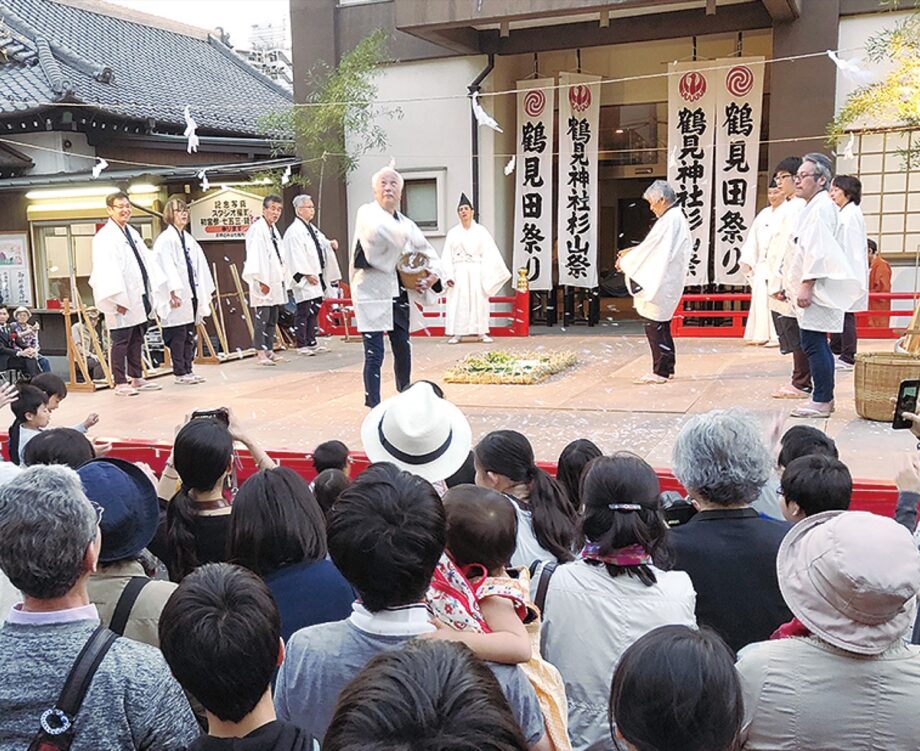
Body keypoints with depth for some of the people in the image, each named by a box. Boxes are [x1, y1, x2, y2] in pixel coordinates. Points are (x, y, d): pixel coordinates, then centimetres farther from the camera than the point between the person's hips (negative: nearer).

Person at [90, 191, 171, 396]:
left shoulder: (132, 233, 16)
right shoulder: (104, 238, -9)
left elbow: (147, 262, 17)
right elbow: (106, 270, -17)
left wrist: (165, 286, 11)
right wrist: (118, 299, -23)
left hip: (140, 298, 8)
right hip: (122, 302, -8)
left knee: (136, 340, 13)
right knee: (121, 341, -2)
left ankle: (136, 379, 22)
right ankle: (120, 383, 5)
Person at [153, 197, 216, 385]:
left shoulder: (189, 239, 17)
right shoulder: (165, 240, -8)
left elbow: (199, 267, 17)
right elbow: (167, 268, -17)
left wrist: (204, 293, 14)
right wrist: (173, 292, -25)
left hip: (192, 294, 8)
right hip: (178, 297, -8)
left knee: (190, 336, 11)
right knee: (178, 336, -2)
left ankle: (188, 370, 18)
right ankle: (180, 373, 4)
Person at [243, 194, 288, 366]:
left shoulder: (274, 230, 18)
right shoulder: (257, 229, -11)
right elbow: (255, 256, -18)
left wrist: (283, 279, 16)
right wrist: (262, 280, -22)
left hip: (275, 281, 9)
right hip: (263, 282, -9)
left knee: (273, 318, 11)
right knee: (262, 317, -8)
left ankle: (269, 350, 17)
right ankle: (260, 353, -4)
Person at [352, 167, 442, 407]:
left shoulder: (405, 223, 14)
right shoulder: (367, 213, -3)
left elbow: (430, 254, 18)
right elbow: (378, 230, -27)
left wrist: (432, 275, -3)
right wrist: (407, 236, -12)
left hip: (398, 295, 6)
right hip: (372, 294, -6)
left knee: (403, 351, 13)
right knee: (374, 354, -7)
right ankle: (374, 406, -2)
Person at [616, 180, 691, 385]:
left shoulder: (668, 220, -17)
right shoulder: (678, 217, 15)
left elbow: (649, 247, -14)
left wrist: (625, 262, -2)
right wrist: (632, 252, 16)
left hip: (662, 283, -10)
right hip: (668, 281, 10)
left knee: (654, 324, -7)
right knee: (661, 324, 17)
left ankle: (660, 372, -4)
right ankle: (668, 367, 24)